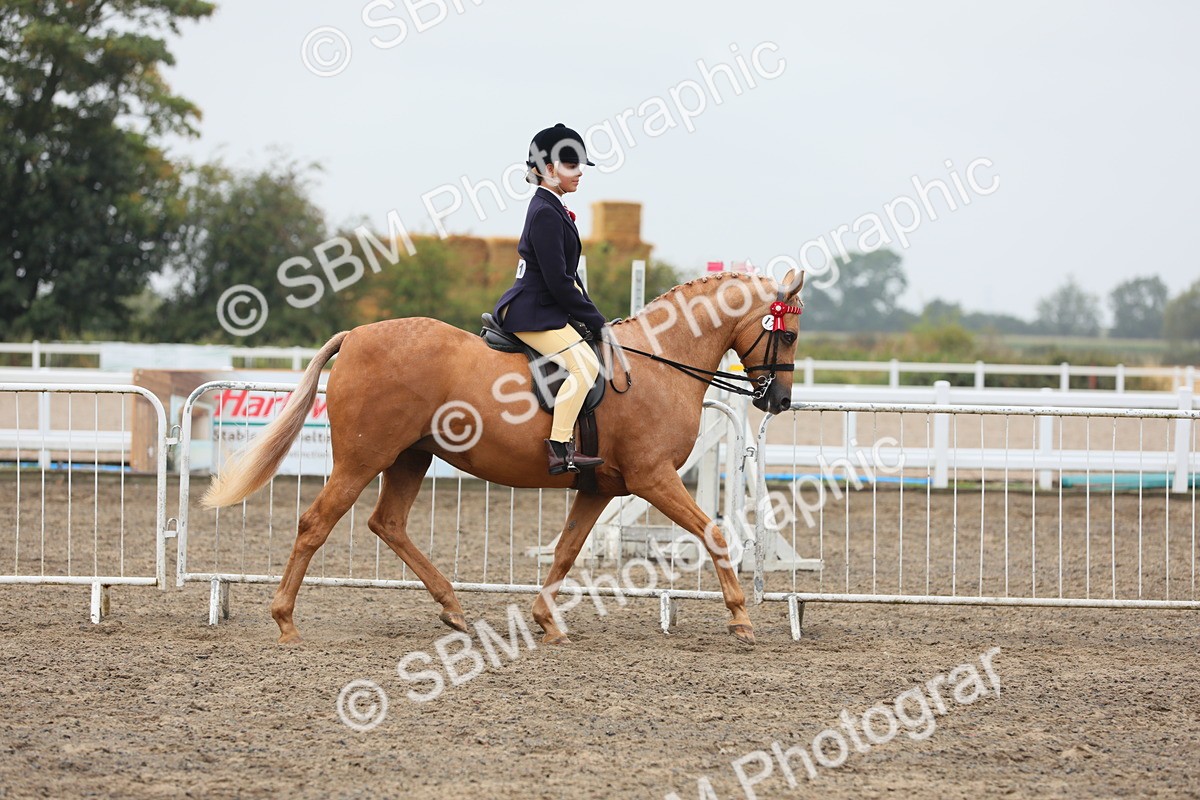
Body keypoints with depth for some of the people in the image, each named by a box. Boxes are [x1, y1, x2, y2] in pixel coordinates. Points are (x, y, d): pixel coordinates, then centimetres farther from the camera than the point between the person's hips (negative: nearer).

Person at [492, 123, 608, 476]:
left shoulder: (552, 208, 16)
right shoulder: (545, 213, -16)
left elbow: (567, 274, 22)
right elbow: (558, 281, -20)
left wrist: (592, 315, 15)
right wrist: (595, 320, -13)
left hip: (543, 309, 11)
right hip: (533, 312, -11)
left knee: (585, 365, 16)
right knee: (584, 365, -25)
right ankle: (559, 447, -29)